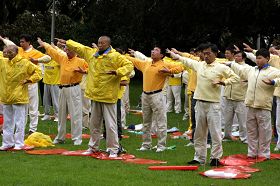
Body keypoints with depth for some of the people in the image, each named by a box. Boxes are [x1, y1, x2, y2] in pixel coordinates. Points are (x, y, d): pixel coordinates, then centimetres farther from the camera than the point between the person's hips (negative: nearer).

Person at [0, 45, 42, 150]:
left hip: (18, 98, -5)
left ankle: (19, 143, 5)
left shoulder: (24, 63, -6)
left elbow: (37, 71, -1)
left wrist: (28, 80, -9)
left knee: (19, 122, 0)